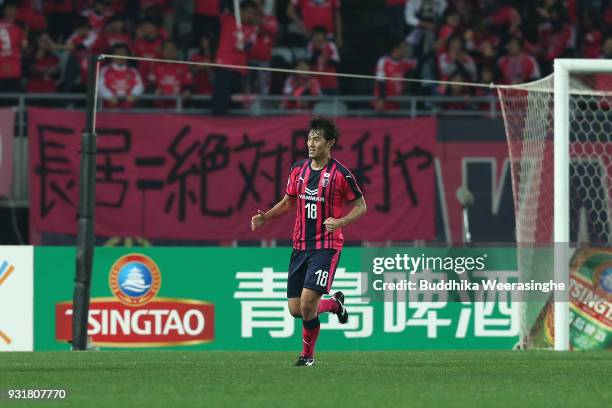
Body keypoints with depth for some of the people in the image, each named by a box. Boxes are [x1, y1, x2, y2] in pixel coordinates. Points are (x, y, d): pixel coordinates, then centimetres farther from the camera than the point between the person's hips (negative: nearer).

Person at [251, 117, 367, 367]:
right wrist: (265, 217, 3)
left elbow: (360, 206, -1)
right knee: (295, 310, 3)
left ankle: (308, 353, 5)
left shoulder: (340, 174, -9)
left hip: (326, 246, -6)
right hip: (300, 246, 6)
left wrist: (340, 222, -19)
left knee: (307, 303, -17)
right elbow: (288, 202, 19)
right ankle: (334, 303, 34)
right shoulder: (298, 169, 6)